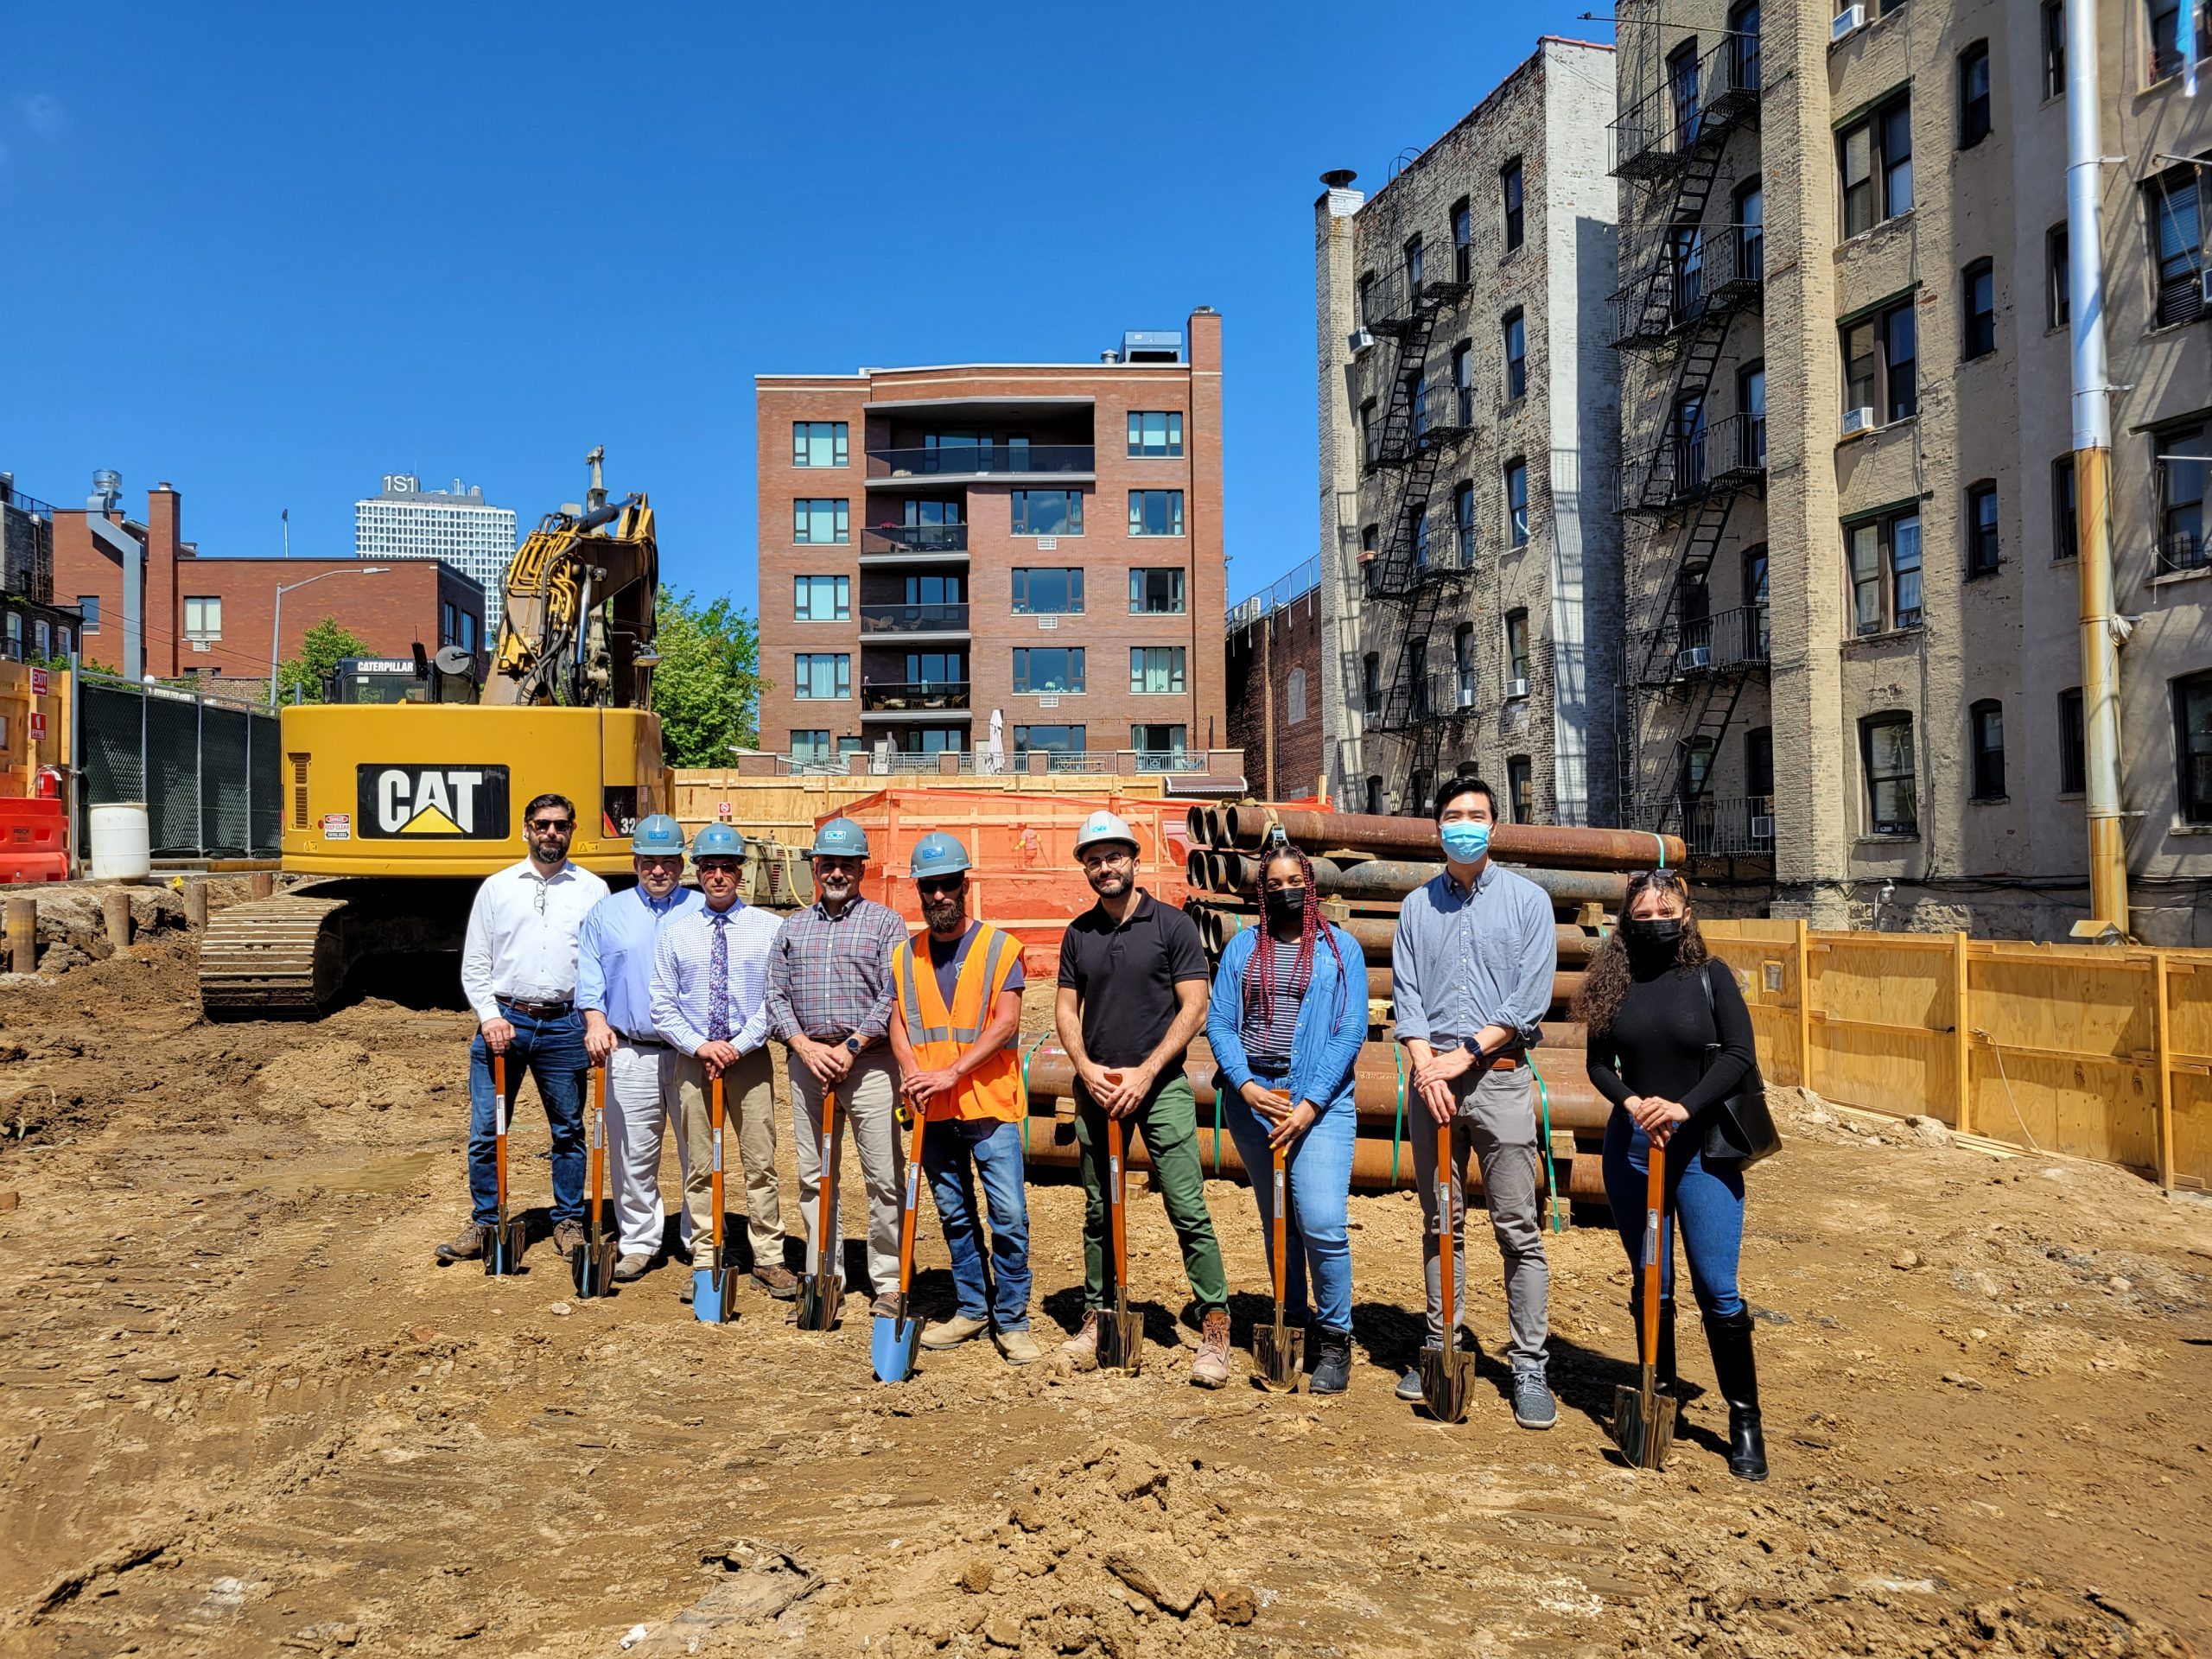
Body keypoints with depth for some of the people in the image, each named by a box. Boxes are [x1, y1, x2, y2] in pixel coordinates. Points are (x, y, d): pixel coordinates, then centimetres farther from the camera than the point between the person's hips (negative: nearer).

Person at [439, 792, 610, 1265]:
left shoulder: (593, 890, 6)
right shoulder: (496, 888, 8)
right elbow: (474, 964, 8)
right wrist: (489, 1016, -5)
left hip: (565, 1026, 0)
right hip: (503, 1021, 1)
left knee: (569, 1131, 8)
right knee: (486, 1130, 3)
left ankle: (569, 1222, 20)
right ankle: (483, 1223, 18)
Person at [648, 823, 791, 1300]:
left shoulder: (768, 928, 1)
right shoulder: (674, 932, 7)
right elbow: (662, 1004, 4)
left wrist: (739, 1045, -13)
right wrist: (700, 1046, -9)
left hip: (750, 1059, -1)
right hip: (693, 1059, 2)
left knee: (760, 1163, 1)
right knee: (699, 1166, 6)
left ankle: (769, 1260, 9)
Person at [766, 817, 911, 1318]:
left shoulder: (885, 922, 3)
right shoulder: (793, 926, 15)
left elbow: (892, 995, -5)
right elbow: (776, 994, 9)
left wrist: (852, 1046, -13)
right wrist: (804, 1045, -6)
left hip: (868, 1060, -4)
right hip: (806, 1059, 4)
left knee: (885, 1177, -4)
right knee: (813, 1177, 9)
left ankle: (889, 1282, 6)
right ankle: (822, 1276, 19)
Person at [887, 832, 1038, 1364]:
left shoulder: (999, 946, -3)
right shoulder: (905, 955, 10)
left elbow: (1005, 1024, -11)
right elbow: (899, 1024, 8)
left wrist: (950, 1073, -19)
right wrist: (912, 1074, -12)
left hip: (989, 1104, -4)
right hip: (933, 1112, 4)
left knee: (1009, 1215, -6)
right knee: (956, 1217, 14)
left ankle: (1011, 1320, 6)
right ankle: (971, 1309, 27)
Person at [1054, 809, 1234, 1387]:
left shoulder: (1172, 925, -3)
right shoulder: (1078, 933, 9)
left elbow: (1194, 1008, -6)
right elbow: (1066, 1007, 11)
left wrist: (1144, 1073, -12)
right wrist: (1086, 1068, -6)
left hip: (1160, 1085, -4)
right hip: (1096, 1087, 4)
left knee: (1188, 1209, -8)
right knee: (1098, 1211, 11)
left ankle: (1215, 1324, -2)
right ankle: (1097, 1316, 23)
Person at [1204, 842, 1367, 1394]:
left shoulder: (1341, 948, 3)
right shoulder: (1242, 947, 10)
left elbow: (1351, 1031, -5)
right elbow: (1219, 1022, 3)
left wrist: (1309, 1104, -13)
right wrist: (1246, 1086, -13)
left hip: (1319, 1099, -3)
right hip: (1251, 1097, 3)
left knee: (1321, 1224, -12)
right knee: (1276, 1222, 12)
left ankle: (1334, 1339, 4)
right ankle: (1290, 1326, 26)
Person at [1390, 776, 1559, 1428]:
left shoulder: (1527, 900, 3)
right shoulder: (1417, 905, 11)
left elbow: (1531, 998, -5)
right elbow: (1405, 994, 4)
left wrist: (1466, 1055, -11)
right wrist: (1424, 1065, -11)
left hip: (1499, 1076, -2)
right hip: (1430, 1076, 3)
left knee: (1517, 1228, -2)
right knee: (1441, 1224, 10)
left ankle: (1528, 1367, 4)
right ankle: (1442, 1347, 20)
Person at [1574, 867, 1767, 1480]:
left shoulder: (1710, 977, -2)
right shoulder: (1614, 982, 3)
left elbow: (1740, 1055, -9)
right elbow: (1599, 1063, 4)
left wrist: (1684, 1108, -21)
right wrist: (1632, 1102, -15)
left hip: (1702, 1150, -2)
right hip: (1630, 1147, 3)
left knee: (1717, 1289, -4)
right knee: (1650, 1286, 11)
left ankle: (1745, 1423, 9)